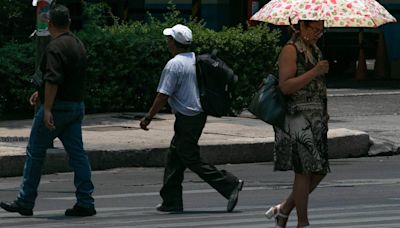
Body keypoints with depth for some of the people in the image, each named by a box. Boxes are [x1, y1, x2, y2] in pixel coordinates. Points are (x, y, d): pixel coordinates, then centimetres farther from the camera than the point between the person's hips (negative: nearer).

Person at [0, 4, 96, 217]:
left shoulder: (55, 47, -16)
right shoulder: (78, 45, 13)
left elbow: (53, 80, -26)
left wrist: (47, 109, -28)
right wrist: (41, 92, 31)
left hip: (57, 107, -8)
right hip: (76, 105, 8)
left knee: (35, 152, 2)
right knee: (77, 153, 5)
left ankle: (25, 203, 7)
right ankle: (85, 203, -1)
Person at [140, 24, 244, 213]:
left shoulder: (174, 65, -17)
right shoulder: (196, 60, 9)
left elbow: (163, 95, -18)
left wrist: (148, 117, -10)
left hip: (187, 118, -9)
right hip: (199, 114, 9)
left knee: (192, 159, -4)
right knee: (174, 158, 13)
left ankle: (230, 184, -7)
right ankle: (171, 201, 14)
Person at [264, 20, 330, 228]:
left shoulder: (314, 50, 17)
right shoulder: (290, 50, -9)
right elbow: (285, 86, -18)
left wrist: (324, 112, 17)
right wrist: (314, 72, -21)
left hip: (315, 118, 9)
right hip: (297, 116, -9)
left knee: (319, 171, 6)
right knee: (304, 170, -6)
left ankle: (283, 210, 18)